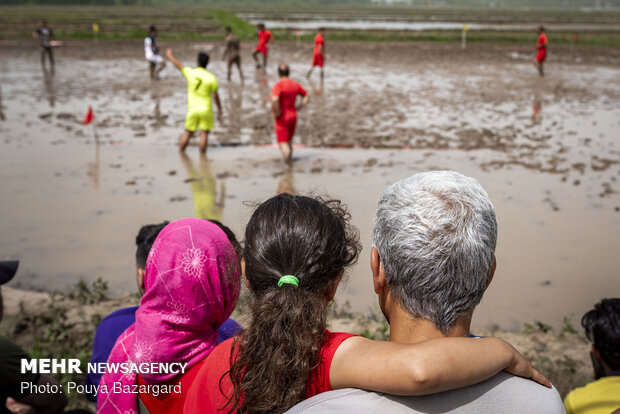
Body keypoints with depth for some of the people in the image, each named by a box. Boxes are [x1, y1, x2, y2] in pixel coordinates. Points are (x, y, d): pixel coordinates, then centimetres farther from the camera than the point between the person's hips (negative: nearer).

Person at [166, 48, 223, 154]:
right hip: (206, 110, -2)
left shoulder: (190, 72, -3)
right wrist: (219, 110, 3)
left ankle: (180, 153, 18)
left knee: (187, 133, 12)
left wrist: (170, 55, 33)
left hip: (192, 109, 3)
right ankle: (202, 154, 4)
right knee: (204, 133, 3)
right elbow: (215, 95, -7)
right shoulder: (211, 77, -9)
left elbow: (177, 64, 15)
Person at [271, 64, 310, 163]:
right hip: (293, 117, 7)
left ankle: (288, 162, -12)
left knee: (283, 143, -2)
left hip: (282, 119, -7)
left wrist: (276, 112, -20)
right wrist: (298, 107, 10)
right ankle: (290, 160, 29)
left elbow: (274, 100, -35)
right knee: (288, 142, 21)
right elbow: (307, 96, 13)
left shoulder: (278, 85, -19)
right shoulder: (295, 85, 3)